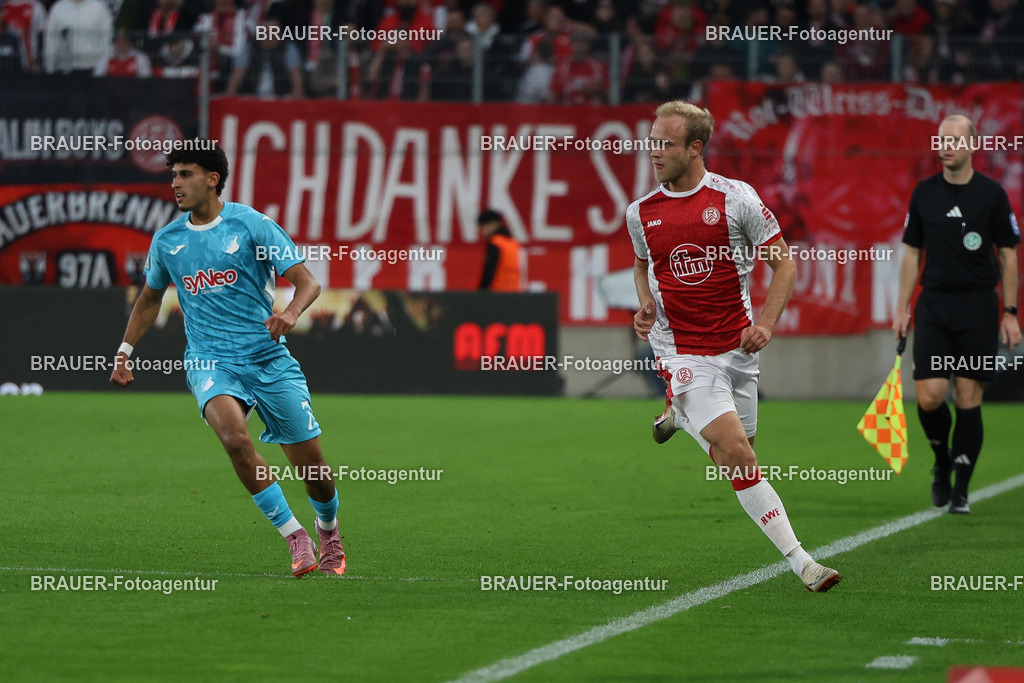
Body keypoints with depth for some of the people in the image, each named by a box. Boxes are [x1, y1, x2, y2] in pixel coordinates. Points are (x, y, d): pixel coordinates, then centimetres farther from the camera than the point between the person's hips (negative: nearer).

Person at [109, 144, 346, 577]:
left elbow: (308, 282, -6)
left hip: (270, 359, -1)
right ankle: (295, 537, -19)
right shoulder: (166, 240, 7)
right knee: (234, 438, -30)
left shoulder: (251, 224, -4)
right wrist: (124, 352, 19)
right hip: (210, 362, 1)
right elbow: (150, 298, 26)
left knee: (314, 471, 1)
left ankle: (328, 534, 34)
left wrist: (290, 313, -26)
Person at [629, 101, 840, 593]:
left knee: (732, 455, 11)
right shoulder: (641, 213, 1)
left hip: (737, 348, 1)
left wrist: (766, 322, -12)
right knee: (738, 456, -16)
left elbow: (784, 262, 0)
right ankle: (798, 560, -14)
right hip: (682, 351, -1)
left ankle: (679, 412, 43)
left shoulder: (736, 198, -6)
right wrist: (646, 305, 2)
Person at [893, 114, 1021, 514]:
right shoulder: (924, 193, 6)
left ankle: (960, 491, 5)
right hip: (933, 304, 2)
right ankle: (942, 462, 18)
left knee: (968, 399, -3)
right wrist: (902, 308, 6)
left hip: (978, 306, -2)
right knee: (929, 396, -10)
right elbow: (912, 252, 12)